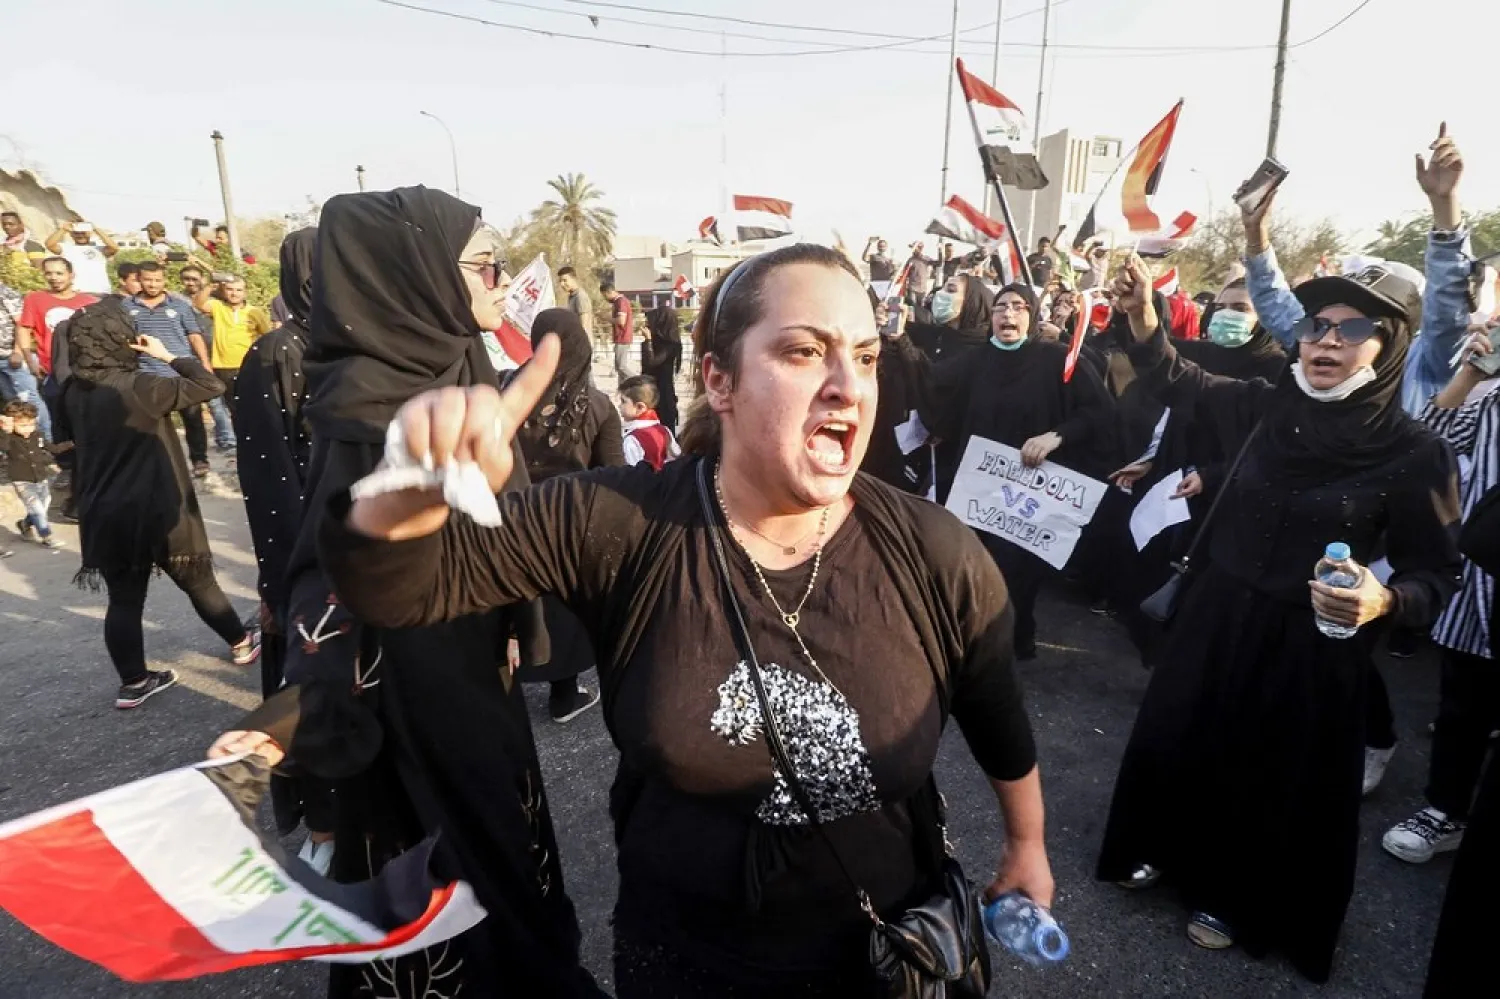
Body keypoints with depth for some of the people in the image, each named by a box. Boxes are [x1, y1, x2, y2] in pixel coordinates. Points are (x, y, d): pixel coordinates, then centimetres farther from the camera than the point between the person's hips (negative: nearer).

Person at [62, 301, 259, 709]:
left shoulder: (74, 392, 2)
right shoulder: (137, 387, -18)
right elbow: (210, 385, -16)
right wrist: (167, 356, -5)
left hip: (104, 515, 5)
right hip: (156, 512, -5)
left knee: (124, 599, 11)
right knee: (200, 583, 12)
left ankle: (133, 683, 16)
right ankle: (241, 644, 29)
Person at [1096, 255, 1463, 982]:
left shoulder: (1416, 454, -13)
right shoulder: (1267, 410, -4)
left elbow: (1436, 573, -8)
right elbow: (1176, 379, -5)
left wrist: (1386, 600, -31)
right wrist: (1141, 315, -24)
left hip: (1311, 648, -3)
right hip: (1216, 619, 4)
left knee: (1278, 781, 15)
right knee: (1180, 740, 18)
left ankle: (1232, 896, 40)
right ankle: (1168, 851, 45)